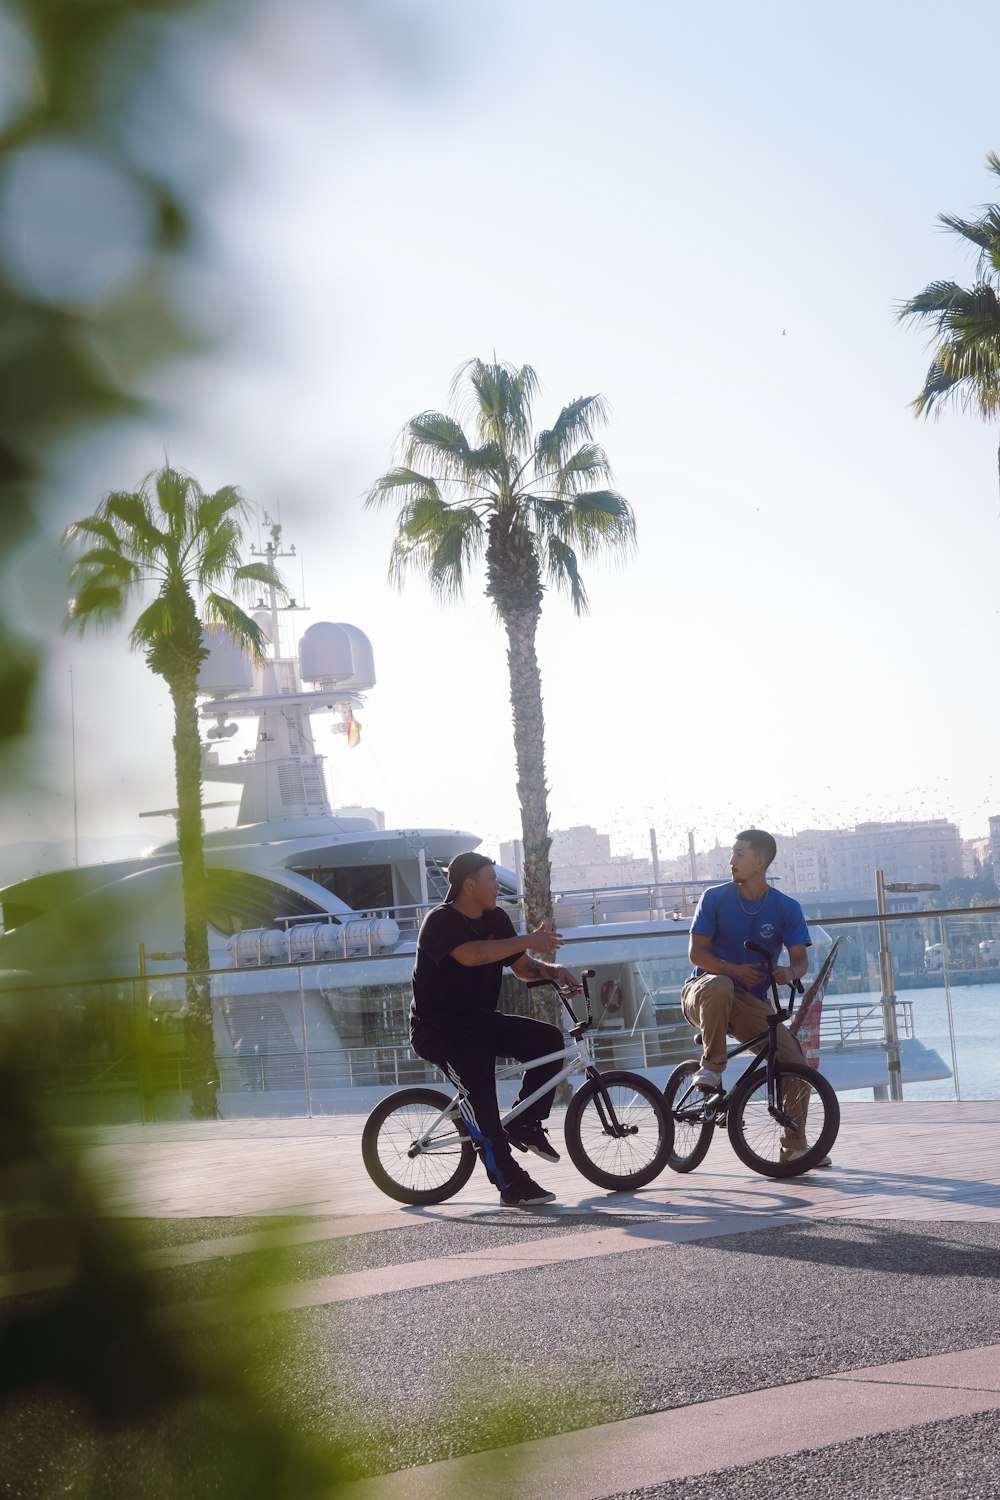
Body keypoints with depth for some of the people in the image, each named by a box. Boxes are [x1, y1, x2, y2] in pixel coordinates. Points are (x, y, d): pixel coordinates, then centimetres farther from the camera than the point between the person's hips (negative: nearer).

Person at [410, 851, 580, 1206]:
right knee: (477, 1092, -26)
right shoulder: (440, 921, -17)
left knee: (549, 1039, -12)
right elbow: (471, 955, -35)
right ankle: (511, 1184, -24)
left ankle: (524, 1125, 1)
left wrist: (553, 970, -11)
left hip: (482, 1020, 7)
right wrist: (526, 940, -31)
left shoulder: (496, 919, 7)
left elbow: (522, 966, 11)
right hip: (440, 1030, -7)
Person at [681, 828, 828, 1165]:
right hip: (703, 993, -2)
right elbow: (696, 952, -6)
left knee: (796, 1064, -16)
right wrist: (734, 970, -23)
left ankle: (794, 1146, 2)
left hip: (750, 1003, 2)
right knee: (720, 986, -41)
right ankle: (711, 1066, -22)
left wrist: (790, 972, -28)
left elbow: (800, 957, -3)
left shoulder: (786, 908, 0)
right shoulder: (715, 898, -3)